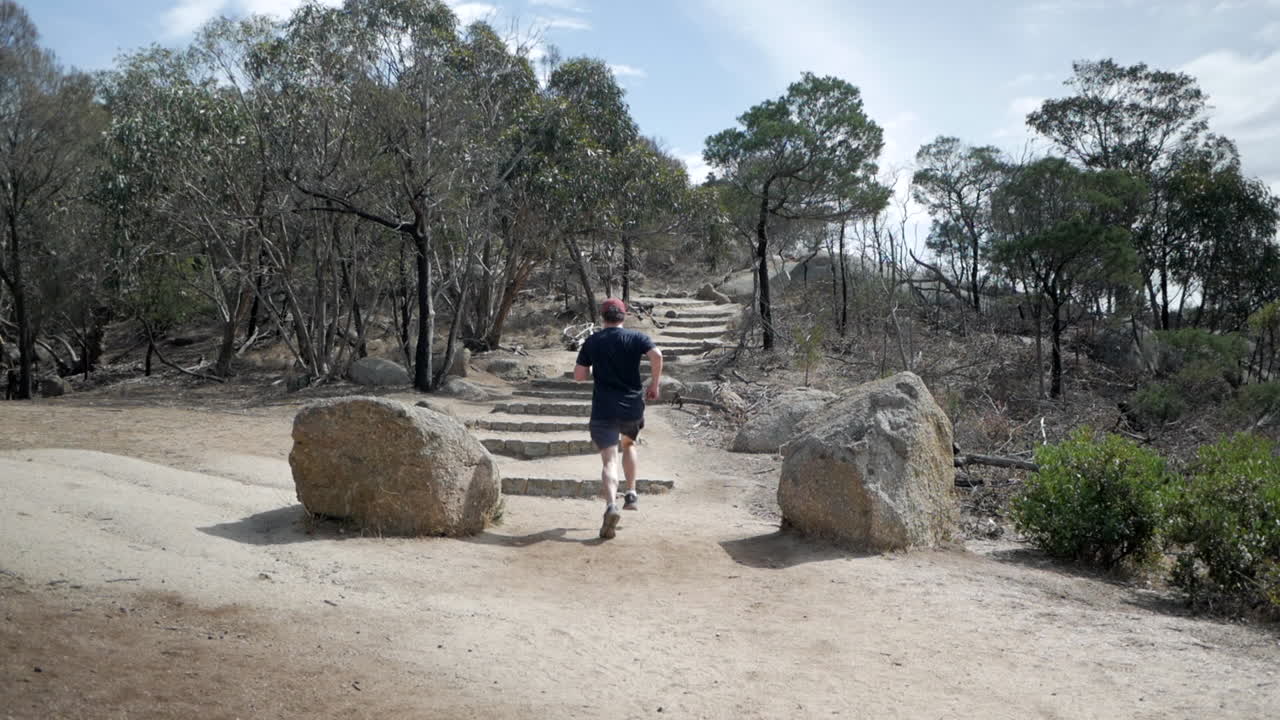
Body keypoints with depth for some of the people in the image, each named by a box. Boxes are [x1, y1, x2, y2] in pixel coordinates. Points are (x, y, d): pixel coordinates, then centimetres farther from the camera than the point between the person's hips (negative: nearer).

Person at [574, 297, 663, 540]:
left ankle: (611, 505, -30)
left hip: (603, 410, -1)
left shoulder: (592, 342, 5)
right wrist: (654, 384, -5)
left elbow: (578, 375, 4)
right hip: (633, 407, 1)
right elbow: (656, 355, -16)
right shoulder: (636, 337, 2)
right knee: (628, 444, 29)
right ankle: (631, 495, 26)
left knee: (609, 460, -8)